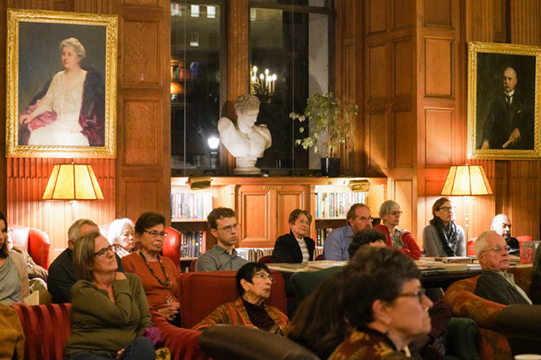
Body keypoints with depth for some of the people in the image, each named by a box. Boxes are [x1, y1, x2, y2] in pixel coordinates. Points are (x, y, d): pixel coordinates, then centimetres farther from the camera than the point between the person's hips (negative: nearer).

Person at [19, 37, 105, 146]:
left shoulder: (90, 78, 2)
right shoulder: (58, 77, 20)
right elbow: (46, 102, 19)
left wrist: (81, 124, -18)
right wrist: (31, 116, 5)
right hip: (56, 124, 5)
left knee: (69, 141, -38)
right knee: (35, 136, -25)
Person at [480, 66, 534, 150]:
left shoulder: (525, 99, 8)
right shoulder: (497, 101, 10)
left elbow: (531, 121, 3)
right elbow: (489, 122, -2)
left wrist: (520, 130, -15)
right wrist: (486, 140, -19)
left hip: (519, 146, -1)